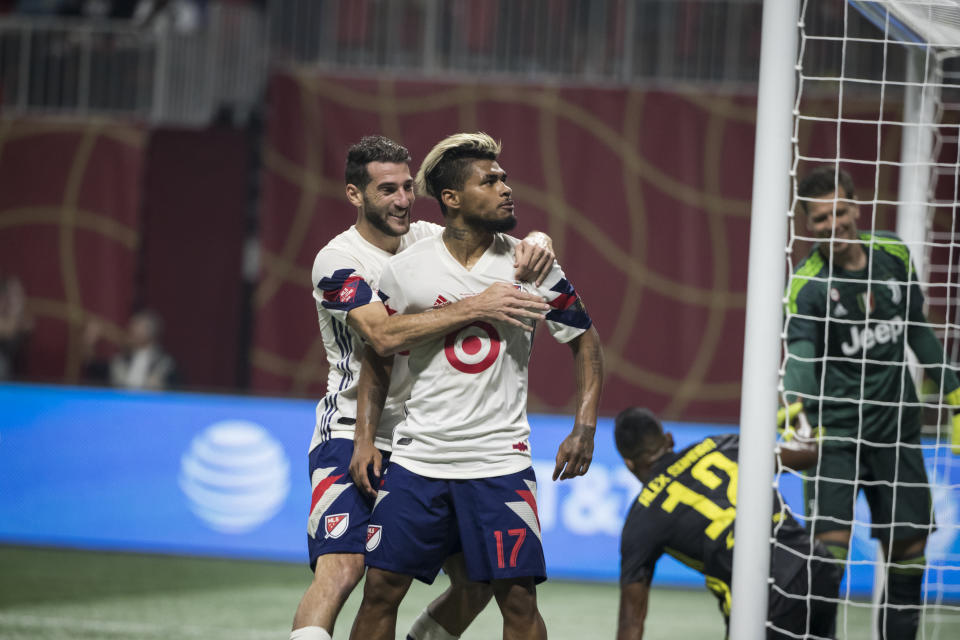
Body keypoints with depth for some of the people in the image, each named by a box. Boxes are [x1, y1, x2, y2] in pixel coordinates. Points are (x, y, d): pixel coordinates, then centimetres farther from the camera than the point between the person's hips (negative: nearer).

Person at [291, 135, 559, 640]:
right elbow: (385, 335, -27)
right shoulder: (337, 261, -11)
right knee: (340, 570, -25)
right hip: (352, 435, -7)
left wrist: (535, 244, -19)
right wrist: (476, 307, -33)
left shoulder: (428, 240, 8)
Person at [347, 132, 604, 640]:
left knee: (518, 598, -4)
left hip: (499, 463, -1)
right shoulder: (405, 269, 0)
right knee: (380, 589, 0)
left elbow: (584, 340, 9)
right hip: (417, 459, 1)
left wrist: (584, 430, -1)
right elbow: (377, 356, 13)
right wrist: (364, 439, 5)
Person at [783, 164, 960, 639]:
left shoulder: (893, 256, 0)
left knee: (908, 547, 7)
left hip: (896, 427, 5)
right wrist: (794, 404, -50)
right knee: (829, 547, -16)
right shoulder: (808, 284, -15)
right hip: (835, 431, -5)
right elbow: (801, 352, -30)